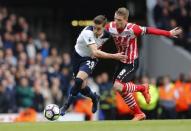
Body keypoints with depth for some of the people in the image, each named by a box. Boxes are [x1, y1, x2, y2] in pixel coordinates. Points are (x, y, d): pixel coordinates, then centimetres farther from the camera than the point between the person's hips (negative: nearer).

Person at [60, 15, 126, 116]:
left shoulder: (106, 35, -15)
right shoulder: (88, 32, -31)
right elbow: (95, 52, -38)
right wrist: (114, 56, -38)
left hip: (90, 59, 0)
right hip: (78, 56, 0)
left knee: (79, 80, -26)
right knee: (81, 87, 3)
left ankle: (66, 106, -12)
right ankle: (94, 98, 37)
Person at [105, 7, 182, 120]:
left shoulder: (132, 29, -29)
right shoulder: (110, 27, -14)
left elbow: (149, 30, -20)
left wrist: (169, 33, -14)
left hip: (132, 63, -6)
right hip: (122, 61, 6)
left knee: (118, 86, -19)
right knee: (123, 90, 10)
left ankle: (142, 88, 7)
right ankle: (139, 113, 27)